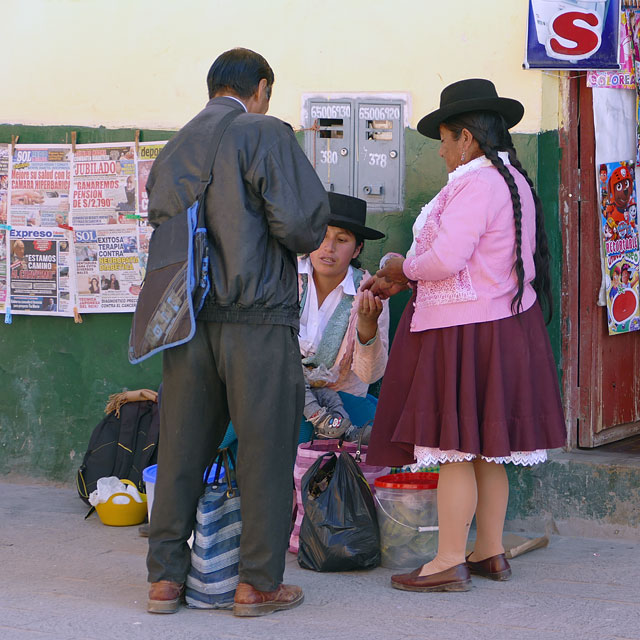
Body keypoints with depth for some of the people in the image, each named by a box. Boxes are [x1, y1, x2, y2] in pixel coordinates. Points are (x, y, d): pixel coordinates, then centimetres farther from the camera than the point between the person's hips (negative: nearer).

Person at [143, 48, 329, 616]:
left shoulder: (171, 152, 15)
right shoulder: (265, 134, -4)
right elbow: (302, 222, -13)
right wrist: (307, 239, 8)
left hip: (186, 319, 6)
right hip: (257, 318, -6)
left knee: (181, 449, 10)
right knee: (264, 452, 2)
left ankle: (165, 577, 14)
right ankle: (258, 583, 5)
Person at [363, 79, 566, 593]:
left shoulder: (476, 182, -17)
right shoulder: (515, 180, 15)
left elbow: (445, 259, -24)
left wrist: (404, 266, -3)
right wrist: (403, 282, 18)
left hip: (465, 332, -10)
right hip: (506, 323, 10)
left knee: (454, 449, -5)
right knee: (487, 449, 14)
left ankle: (449, 562, -2)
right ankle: (490, 552, 20)